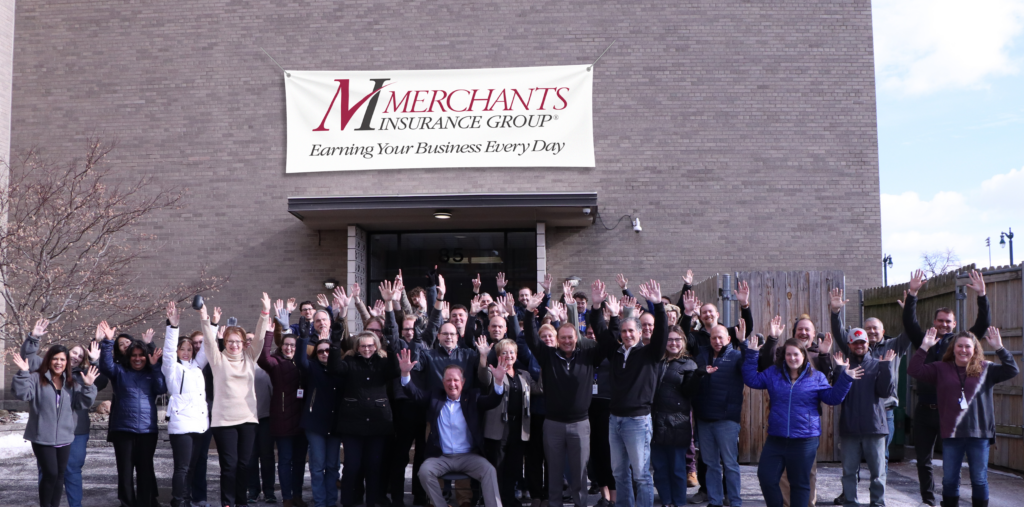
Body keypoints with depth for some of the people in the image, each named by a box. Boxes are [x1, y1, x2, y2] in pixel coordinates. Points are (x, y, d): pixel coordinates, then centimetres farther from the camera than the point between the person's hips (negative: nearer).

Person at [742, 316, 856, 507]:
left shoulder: (816, 377, 3)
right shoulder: (773, 373, 8)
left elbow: (833, 397, 1)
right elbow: (751, 379, 7)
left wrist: (845, 378, -11)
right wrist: (751, 355, 0)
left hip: (805, 440, -2)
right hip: (776, 439, 2)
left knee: (800, 483, 7)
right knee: (766, 477, 0)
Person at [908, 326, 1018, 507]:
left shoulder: (986, 369, 2)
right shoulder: (941, 369, 3)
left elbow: (1012, 370, -8)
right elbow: (914, 370, -4)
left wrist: (999, 348, -19)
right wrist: (924, 347, -12)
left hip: (979, 434, -1)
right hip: (951, 433, 1)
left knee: (979, 480, 8)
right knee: (949, 480, 10)